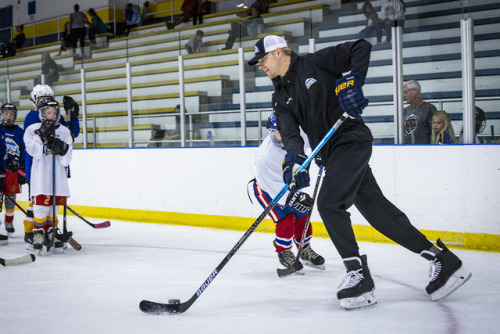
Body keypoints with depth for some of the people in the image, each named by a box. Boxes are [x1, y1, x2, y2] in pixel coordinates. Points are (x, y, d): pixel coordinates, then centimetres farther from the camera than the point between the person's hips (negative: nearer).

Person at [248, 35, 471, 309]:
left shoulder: (314, 62, -3)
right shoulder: (281, 98, 13)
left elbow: (361, 48, -5)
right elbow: (289, 131, -3)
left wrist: (352, 80, -20)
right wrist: (294, 158, -23)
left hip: (352, 140, -8)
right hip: (333, 153, 8)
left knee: (329, 203, -18)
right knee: (376, 210, 5)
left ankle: (358, 275, -10)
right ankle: (442, 259, 12)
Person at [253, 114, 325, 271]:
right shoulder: (264, 156, -38)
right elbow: (273, 185, -37)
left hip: (286, 182, 6)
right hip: (266, 187, -6)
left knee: (302, 215, 6)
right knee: (286, 218, -17)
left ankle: (305, 249, 28)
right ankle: (283, 252, 6)